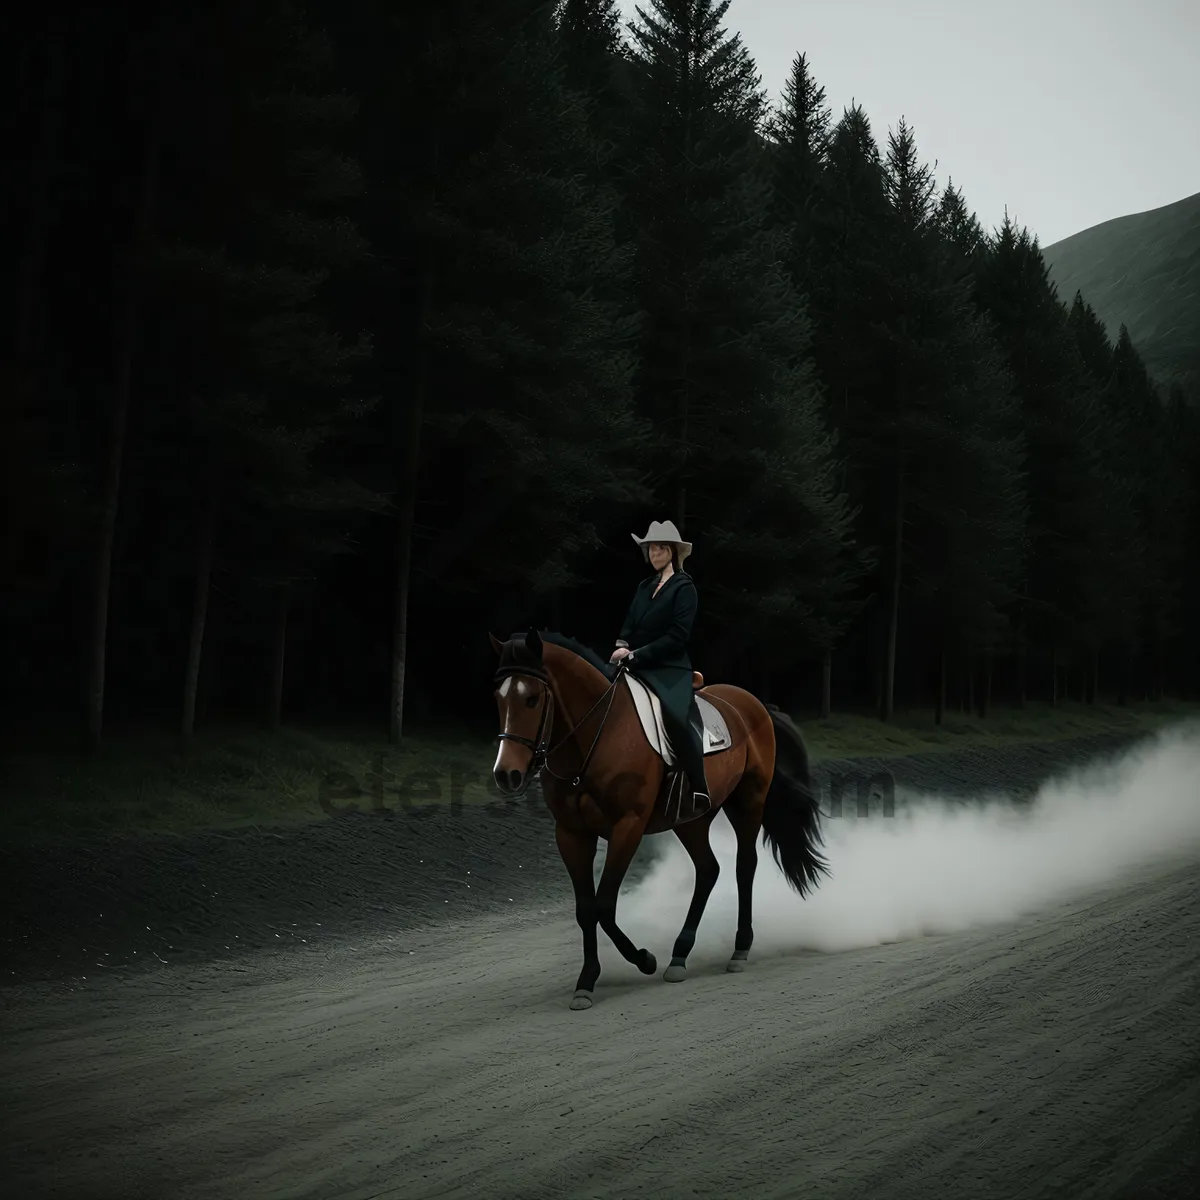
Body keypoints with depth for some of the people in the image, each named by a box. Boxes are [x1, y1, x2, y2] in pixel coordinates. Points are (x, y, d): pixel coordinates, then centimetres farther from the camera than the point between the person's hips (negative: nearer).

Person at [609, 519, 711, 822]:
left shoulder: (684, 587, -5)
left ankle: (699, 793, -25)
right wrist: (622, 645, -7)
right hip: (637, 666, 8)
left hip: (669, 669, -8)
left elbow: (677, 637, -14)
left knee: (677, 716, -28)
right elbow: (630, 624, 16)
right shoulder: (645, 585, 16)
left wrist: (636, 655, -17)